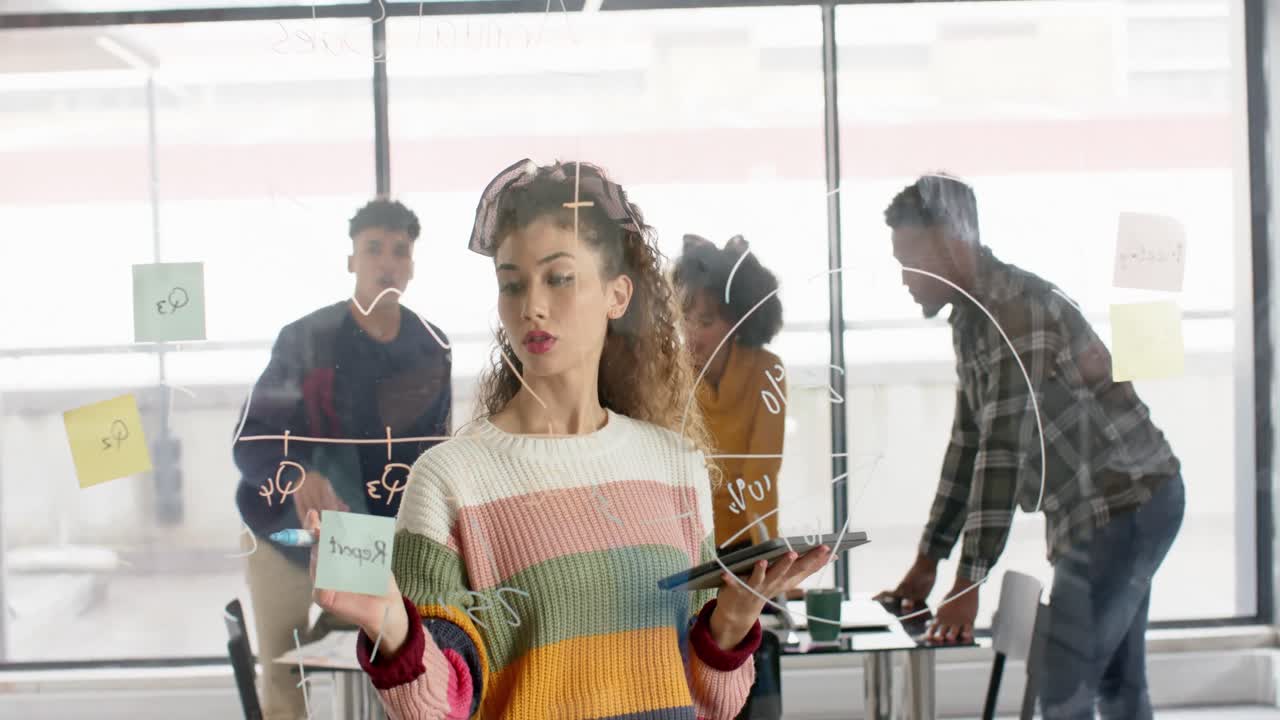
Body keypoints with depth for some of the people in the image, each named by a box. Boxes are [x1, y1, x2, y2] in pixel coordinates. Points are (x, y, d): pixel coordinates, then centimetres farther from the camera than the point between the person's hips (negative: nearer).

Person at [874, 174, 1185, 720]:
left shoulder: (1017, 306, -22)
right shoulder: (972, 316, 9)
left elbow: (1004, 449, -26)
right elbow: (968, 443, 12)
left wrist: (967, 582, -26)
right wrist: (928, 559, 11)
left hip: (1127, 503, -10)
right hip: (1121, 505, 10)